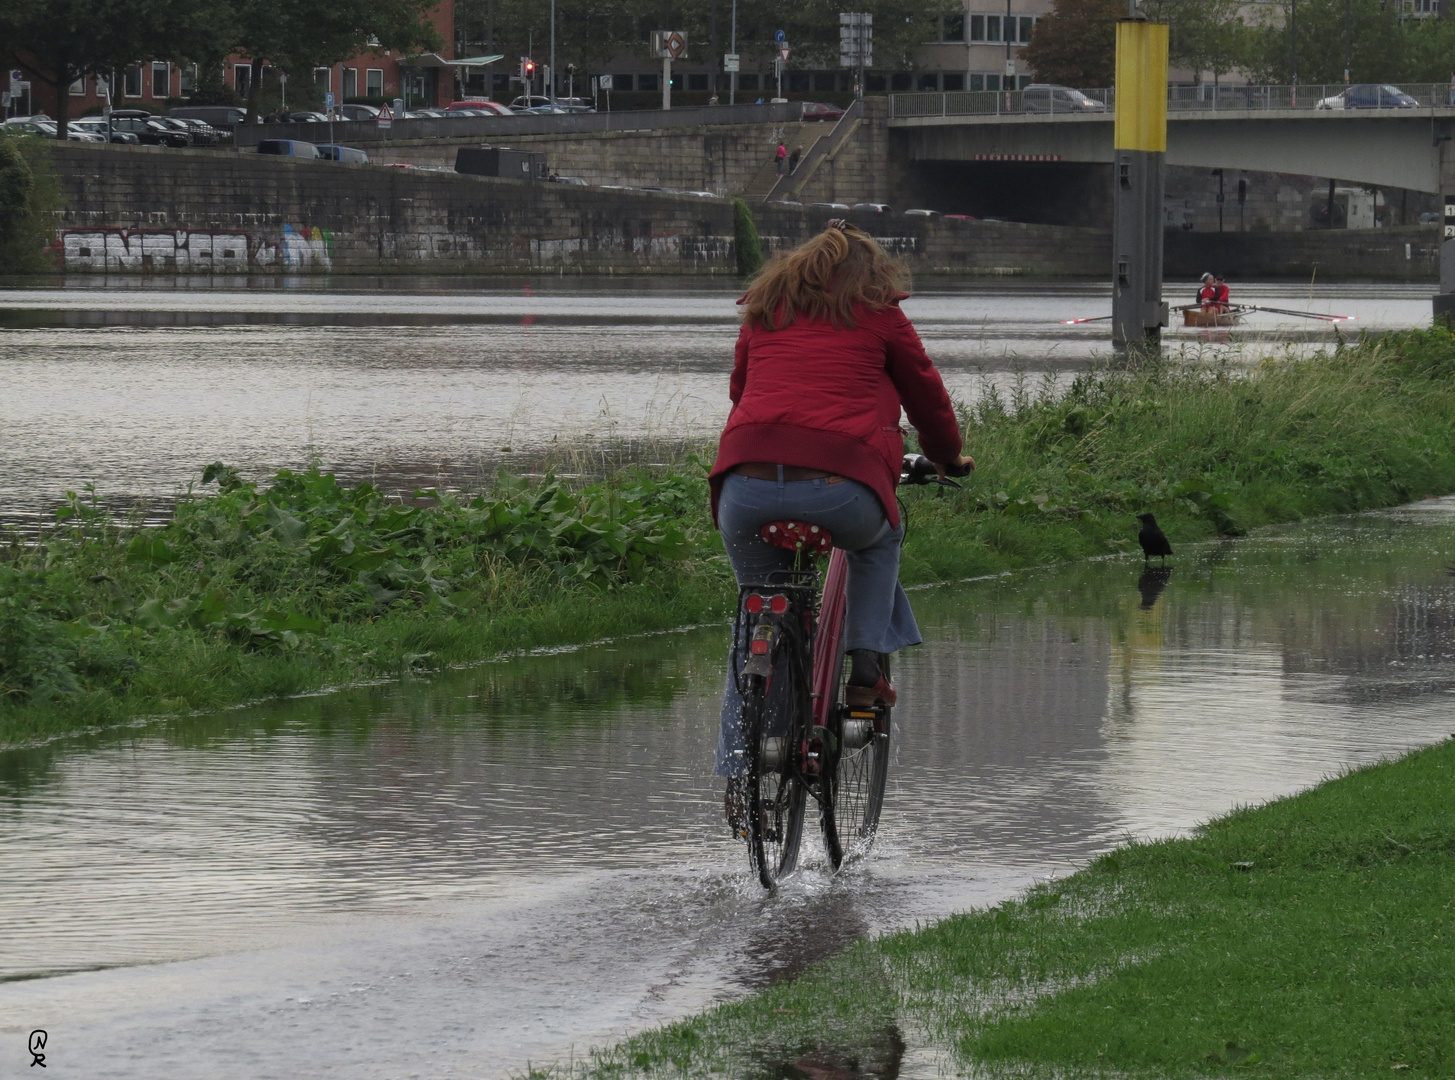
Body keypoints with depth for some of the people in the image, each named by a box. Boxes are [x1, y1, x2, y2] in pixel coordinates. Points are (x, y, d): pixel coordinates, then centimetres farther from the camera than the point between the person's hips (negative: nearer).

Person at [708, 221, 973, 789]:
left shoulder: (764, 307, 27)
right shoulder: (877, 314, 18)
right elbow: (925, 394, 25)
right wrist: (949, 458, 44)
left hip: (747, 482, 2)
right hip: (840, 482, -2)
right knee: (880, 538, 34)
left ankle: (738, 772, 15)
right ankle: (865, 662, 17)